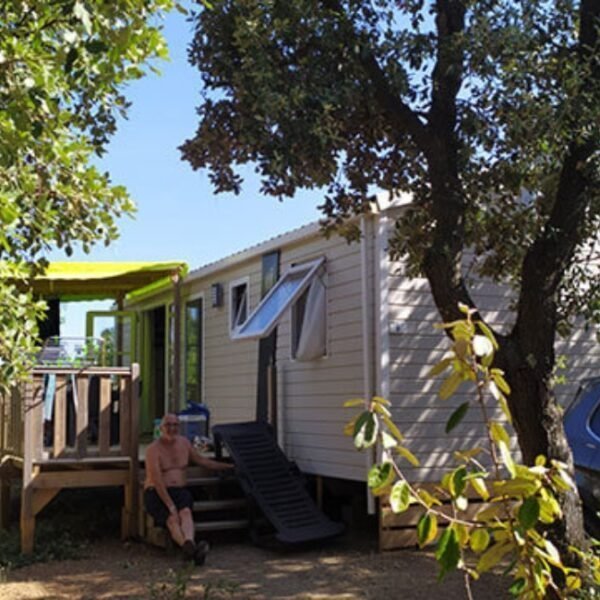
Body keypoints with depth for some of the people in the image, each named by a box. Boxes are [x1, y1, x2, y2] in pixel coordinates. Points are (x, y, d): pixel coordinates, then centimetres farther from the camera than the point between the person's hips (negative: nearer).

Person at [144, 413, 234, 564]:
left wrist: (228, 466, 32)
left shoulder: (184, 442, 13)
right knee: (173, 519, -32)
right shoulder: (154, 449, -7)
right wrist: (170, 506, -21)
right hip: (156, 494, -4)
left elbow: (201, 460, 28)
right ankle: (191, 549, -58)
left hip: (180, 491, 4)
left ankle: (189, 545, -58)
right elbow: (157, 481, -15)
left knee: (186, 512, -31)